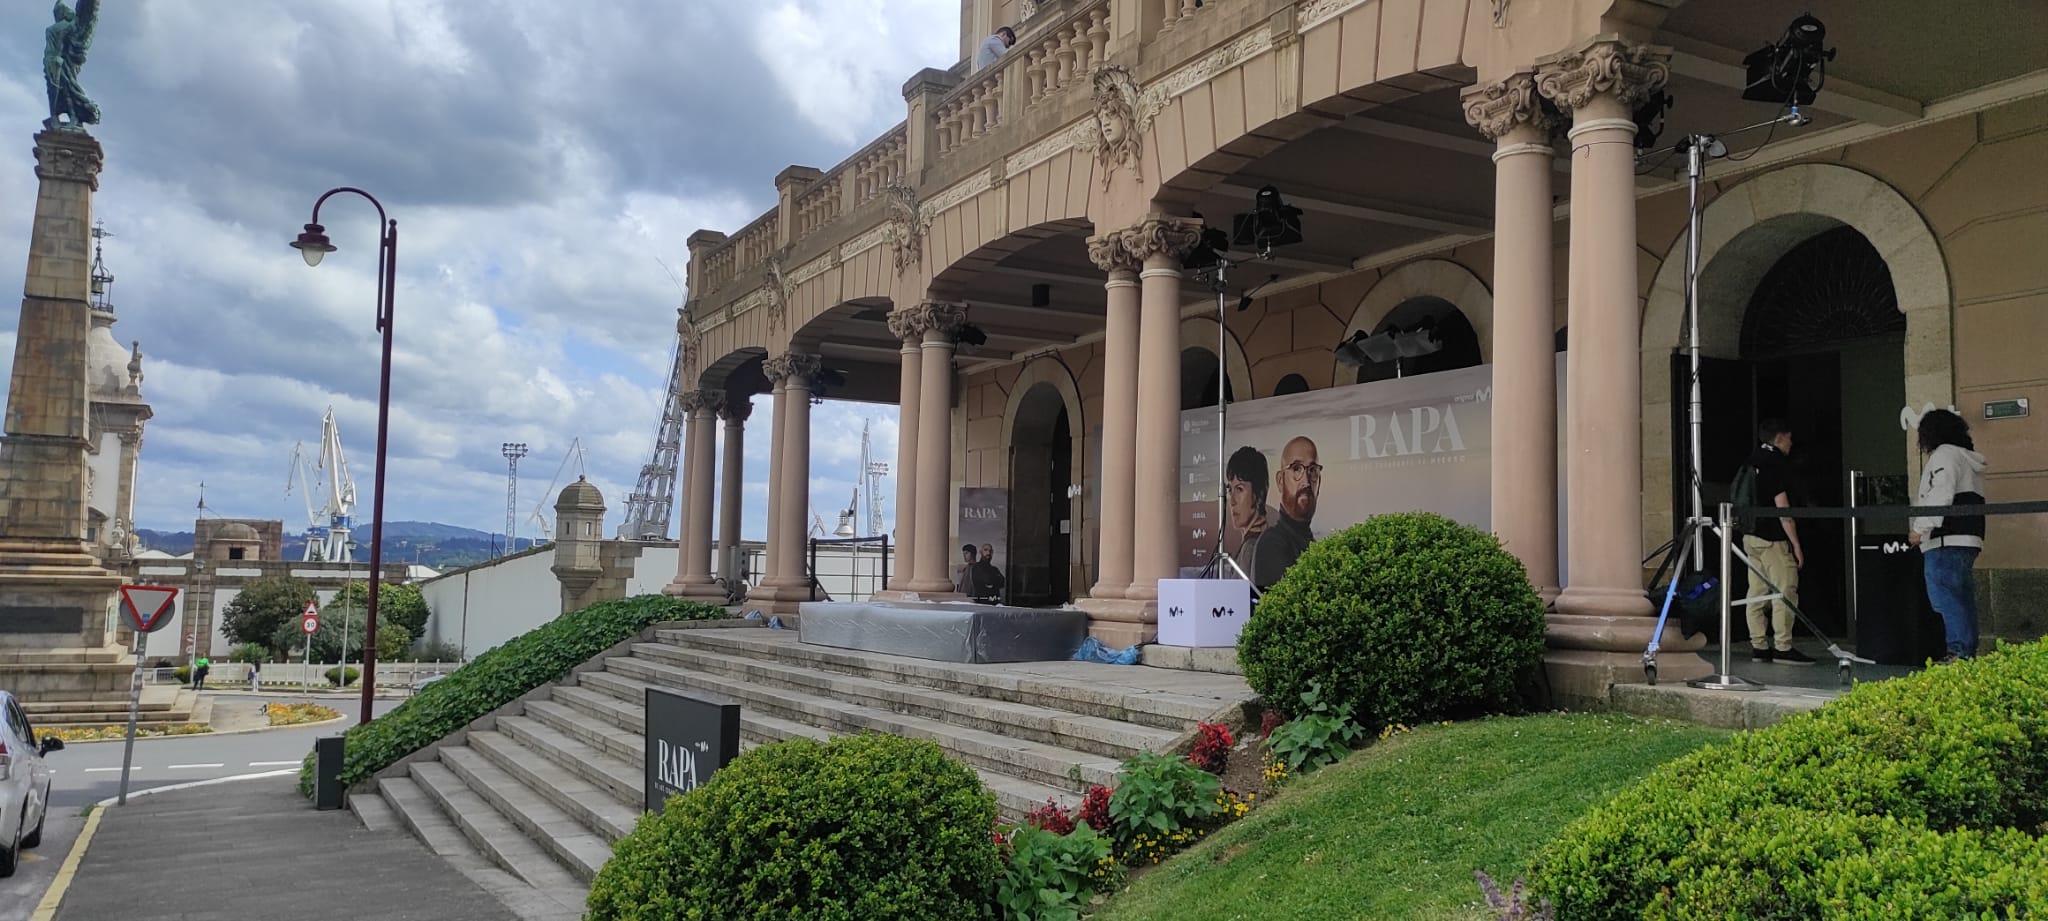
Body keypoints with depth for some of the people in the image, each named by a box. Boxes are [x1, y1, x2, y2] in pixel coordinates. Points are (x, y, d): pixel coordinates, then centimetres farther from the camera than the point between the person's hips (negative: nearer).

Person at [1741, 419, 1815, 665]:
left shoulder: (1750, 463, 13)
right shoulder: (1776, 463, -11)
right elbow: (1781, 505, -15)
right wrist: (1796, 543, -13)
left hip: (1751, 535, 8)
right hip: (1773, 538, -8)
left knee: (1756, 592, 8)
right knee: (1785, 592, -4)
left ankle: (1758, 646, 10)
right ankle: (1783, 647, -5)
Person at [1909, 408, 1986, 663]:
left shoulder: (1944, 454, -6)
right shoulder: (1967, 457, 24)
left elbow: (1940, 496, -17)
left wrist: (1920, 528, -15)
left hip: (1946, 540, -10)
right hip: (1968, 538, 10)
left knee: (1944, 594, -12)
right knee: (1962, 596, 11)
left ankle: (1959, 650, -17)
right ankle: (1968, 651, 12)